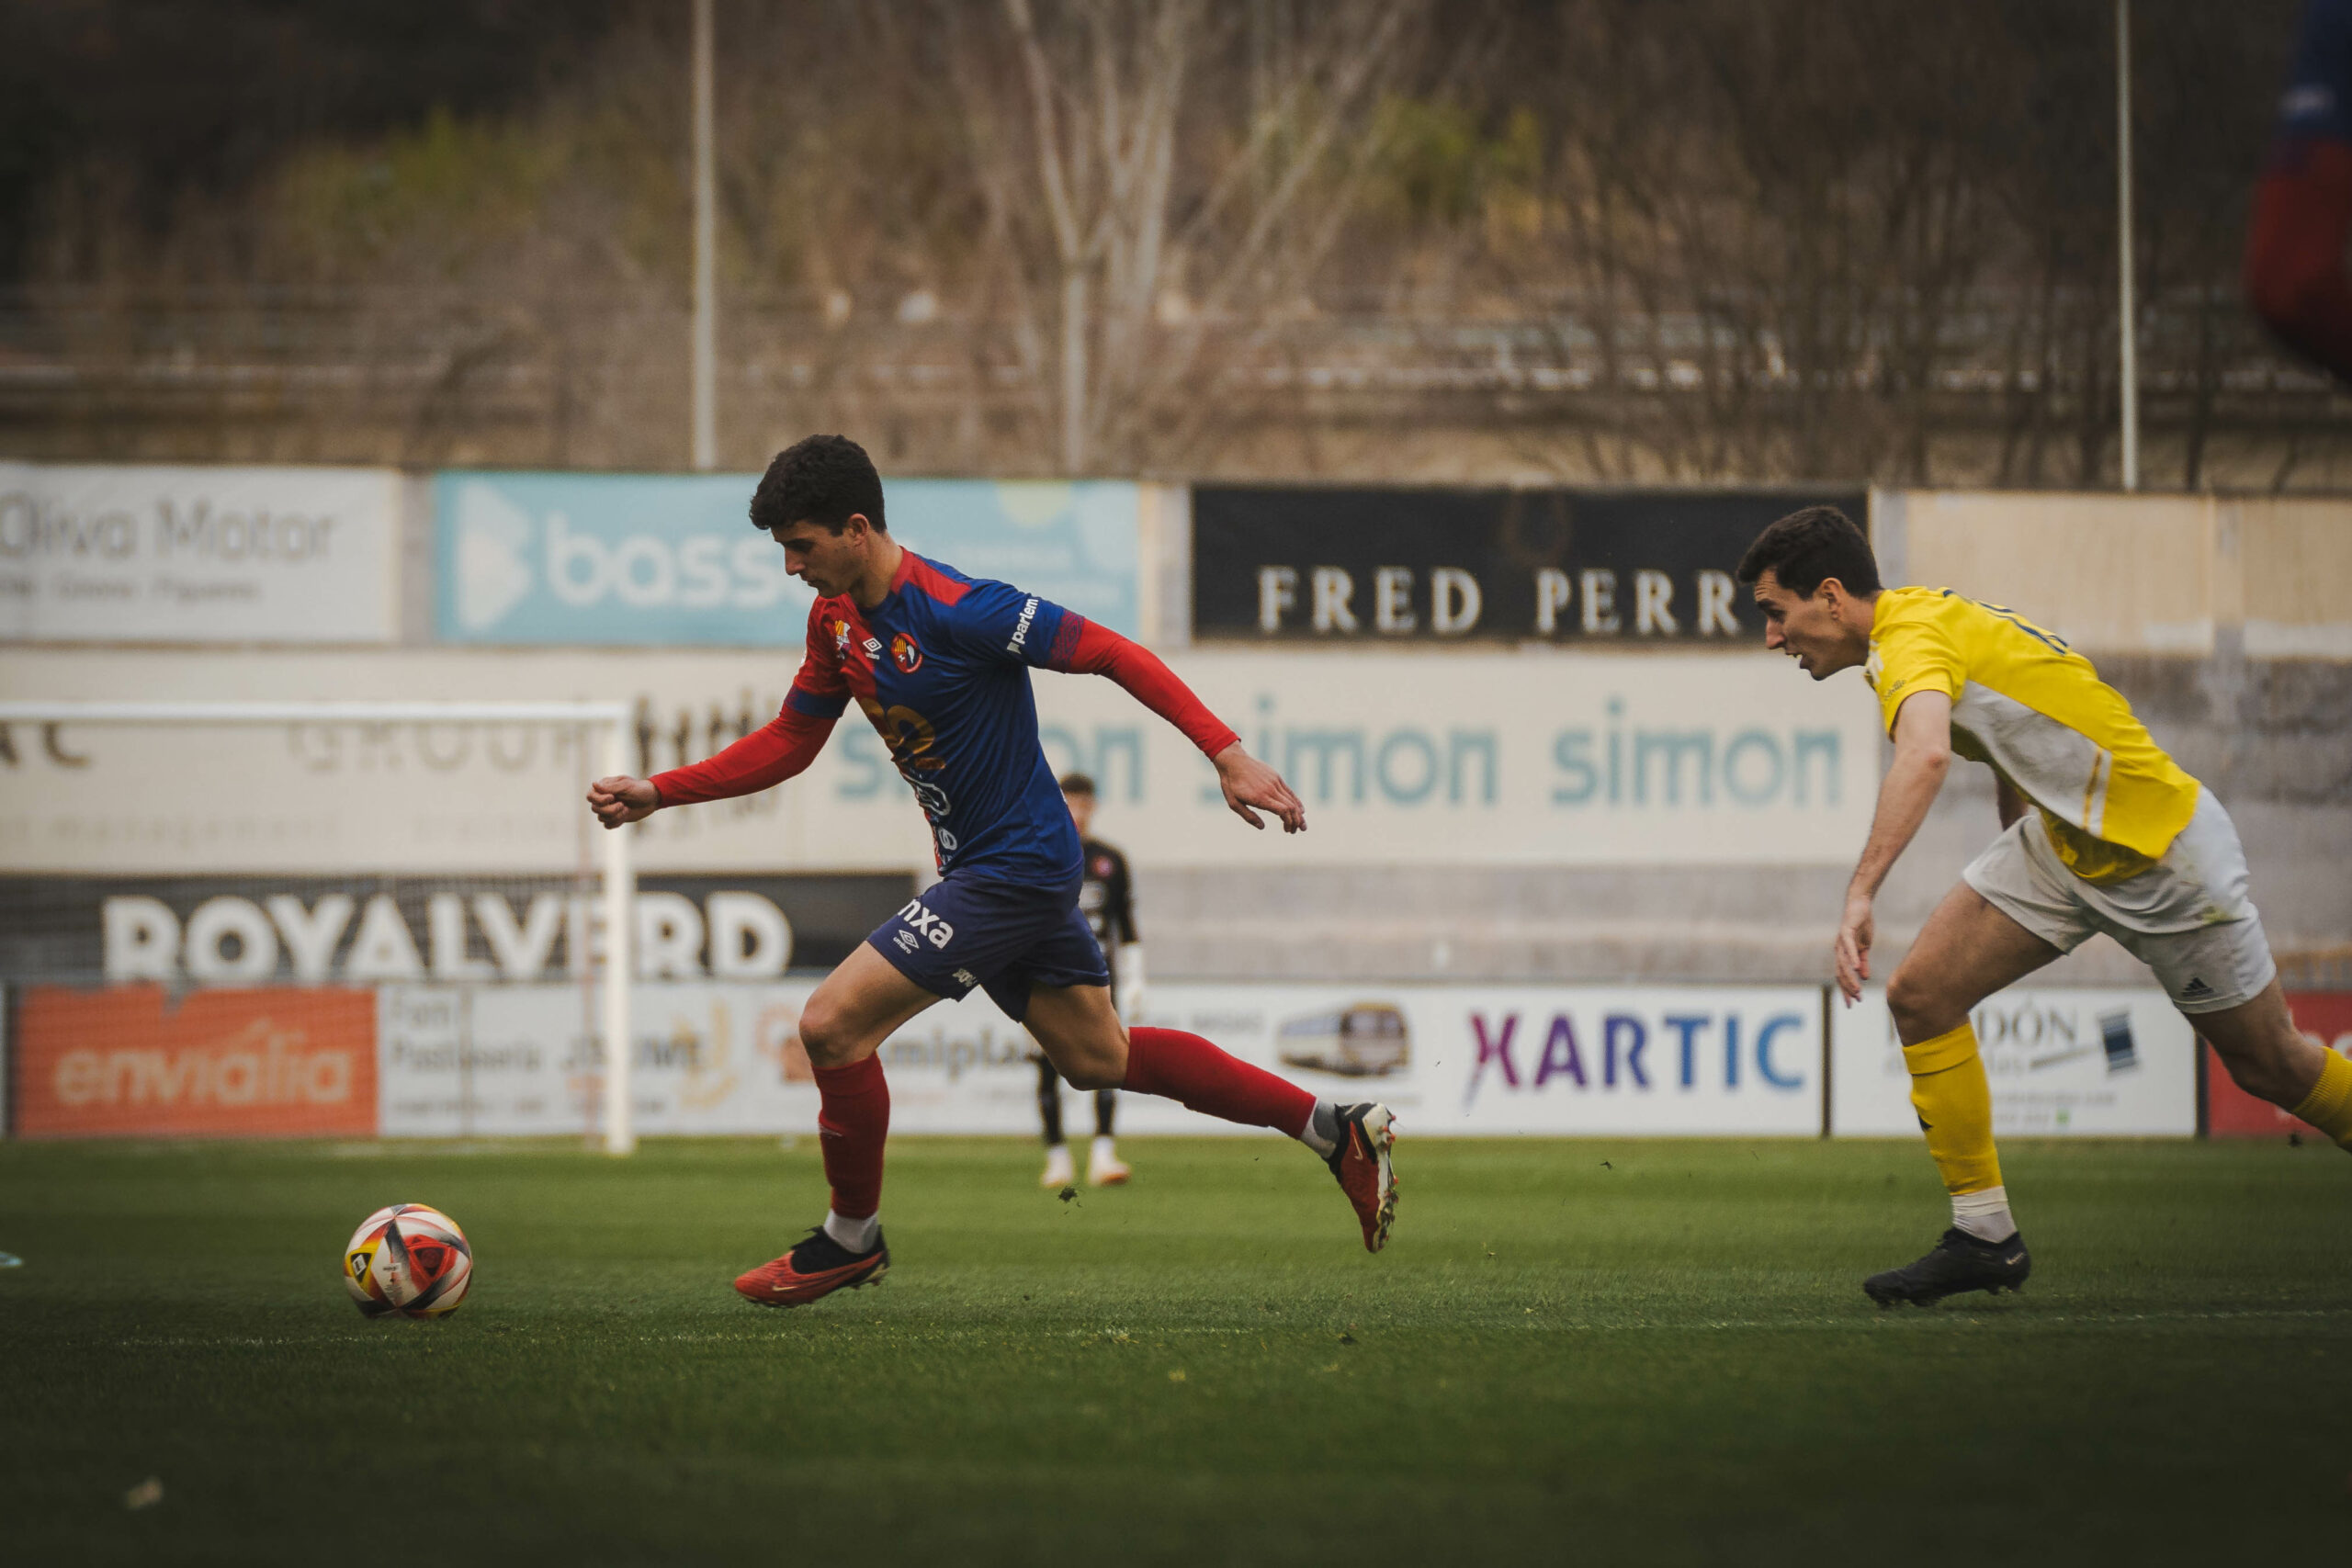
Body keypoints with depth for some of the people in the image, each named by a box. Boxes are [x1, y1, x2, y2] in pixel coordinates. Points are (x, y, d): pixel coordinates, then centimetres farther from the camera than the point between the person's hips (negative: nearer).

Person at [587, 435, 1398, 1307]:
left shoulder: (955, 611, -23)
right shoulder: (836, 616, 4)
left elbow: (1110, 653, -21)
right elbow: (789, 743, 15)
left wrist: (1227, 755, -26)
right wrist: (656, 793, 6)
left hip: (1017, 867, -10)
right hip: (981, 867, 10)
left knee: (831, 1026, -12)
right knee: (1095, 1057, 17)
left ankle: (852, 1237, 8)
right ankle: (1334, 1130, 24)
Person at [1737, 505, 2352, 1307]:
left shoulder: (1911, 636, -26)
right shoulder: (1926, 623, 4)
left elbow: (1926, 754, -48)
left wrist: (1860, 894, -55)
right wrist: (2015, 885, 21)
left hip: (2161, 845, -9)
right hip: (2059, 840, 9)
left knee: (2271, 1065, 6)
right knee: (1921, 992, -7)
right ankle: (1985, 1237, -2)